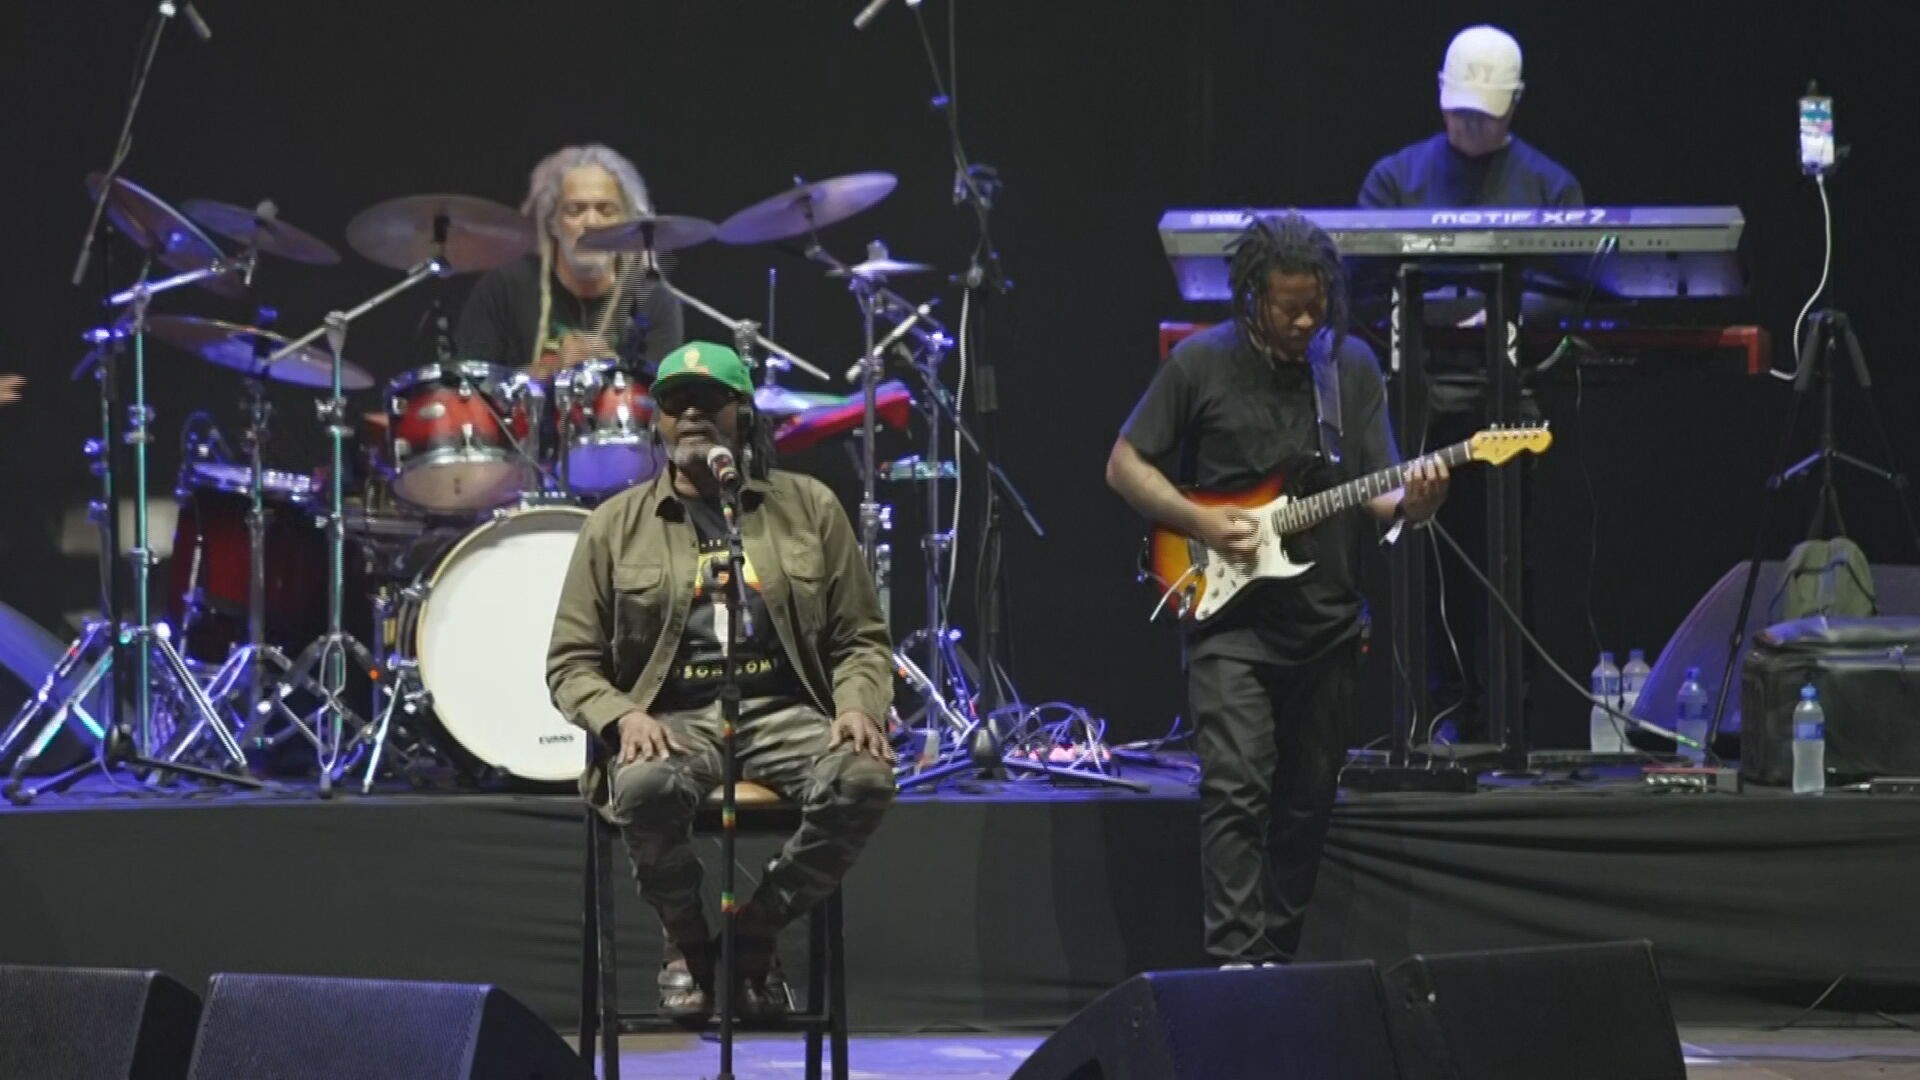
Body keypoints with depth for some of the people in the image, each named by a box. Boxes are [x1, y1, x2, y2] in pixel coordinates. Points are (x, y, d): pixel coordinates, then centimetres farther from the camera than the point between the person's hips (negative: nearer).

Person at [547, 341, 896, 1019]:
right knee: (645, 788, -38)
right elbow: (571, 663, 9)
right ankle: (687, 941, -6)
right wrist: (624, 716, -12)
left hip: (785, 714, 1)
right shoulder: (616, 526, 12)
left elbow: (861, 637, 15)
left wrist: (858, 707, -8)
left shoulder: (808, 507, 15)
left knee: (864, 780, -32)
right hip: (674, 721, -1)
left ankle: (755, 933, -8)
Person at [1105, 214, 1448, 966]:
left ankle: (1280, 956, 20)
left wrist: (1410, 501, -19)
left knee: (1307, 804, 9)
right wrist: (1201, 524, -12)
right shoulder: (1201, 363, -4)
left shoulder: (1351, 365, 5)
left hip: (1327, 622, 4)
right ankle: (1237, 960, -19)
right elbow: (1124, 465, 2)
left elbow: (1378, 491, 5)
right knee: (1237, 791, -16)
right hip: (1229, 620, -4)